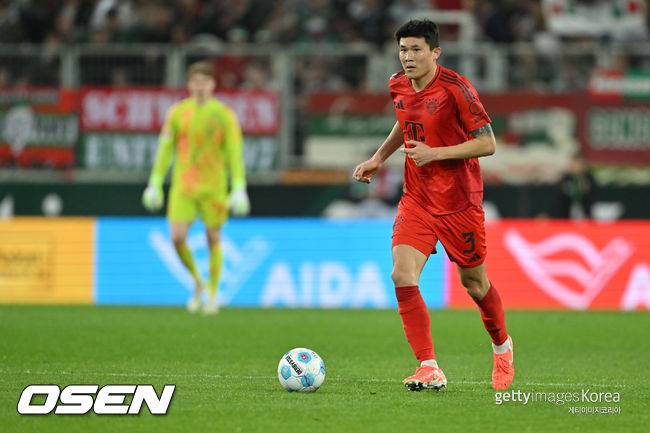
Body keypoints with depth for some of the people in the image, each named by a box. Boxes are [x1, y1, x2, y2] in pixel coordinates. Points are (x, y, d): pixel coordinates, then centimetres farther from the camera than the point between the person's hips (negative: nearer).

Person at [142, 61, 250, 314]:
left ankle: (212, 295, 17)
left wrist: (239, 190, -11)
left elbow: (235, 153, -4)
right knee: (177, 237, -11)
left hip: (213, 187, -1)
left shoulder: (224, 115, -3)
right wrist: (155, 184, 6)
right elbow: (165, 148, 9)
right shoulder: (177, 112, 4)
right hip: (183, 186, 1)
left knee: (213, 239, 4)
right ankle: (196, 281, 14)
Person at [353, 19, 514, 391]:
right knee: (403, 276, -16)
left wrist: (435, 153, -23)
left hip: (459, 202, -5)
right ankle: (430, 369, -16)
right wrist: (379, 158, 12)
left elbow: (487, 144, -15)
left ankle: (503, 348, 41)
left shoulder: (455, 88, -17)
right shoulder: (398, 86, 3)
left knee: (474, 282, 11)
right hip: (416, 200, 5)